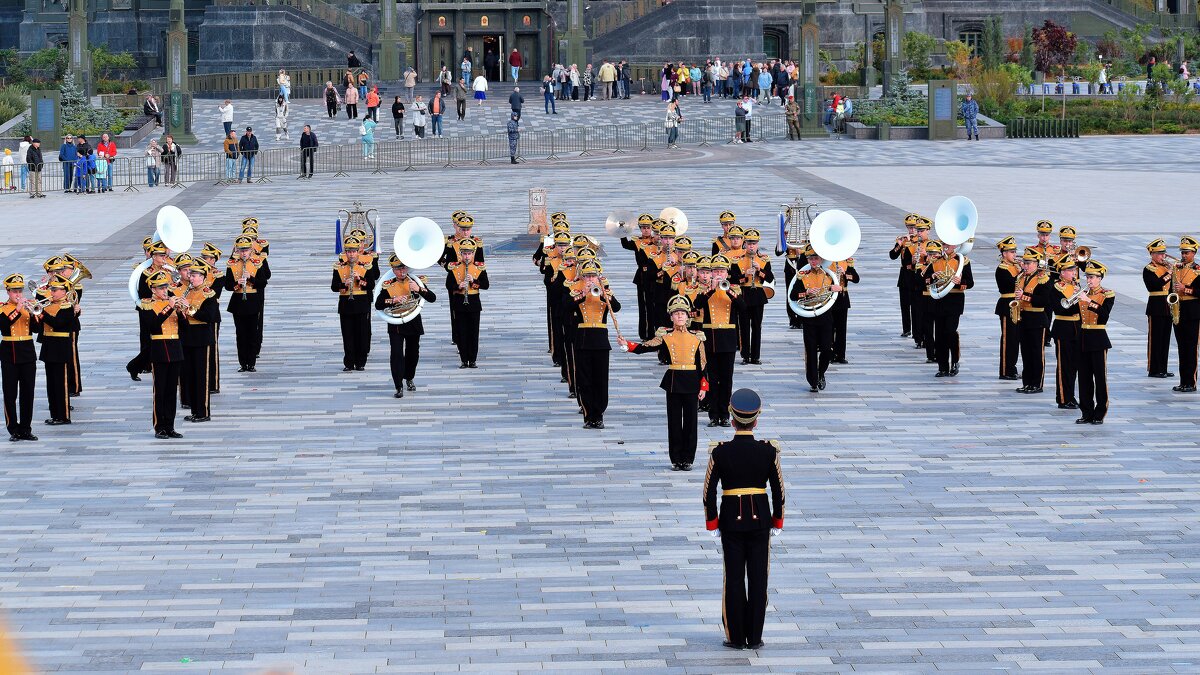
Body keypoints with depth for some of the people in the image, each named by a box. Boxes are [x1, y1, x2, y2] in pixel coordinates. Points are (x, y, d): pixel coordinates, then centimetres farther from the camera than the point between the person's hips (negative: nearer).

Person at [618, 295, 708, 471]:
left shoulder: (696, 338, 4)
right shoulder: (665, 336, 2)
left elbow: (703, 364, 5)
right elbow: (645, 347, -5)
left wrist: (703, 387, 0)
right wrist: (627, 345, -19)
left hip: (691, 384, 1)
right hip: (673, 382, -1)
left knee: (690, 421, 3)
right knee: (674, 421, 3)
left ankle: (688, 459, 11)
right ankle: (676, 459, 9)